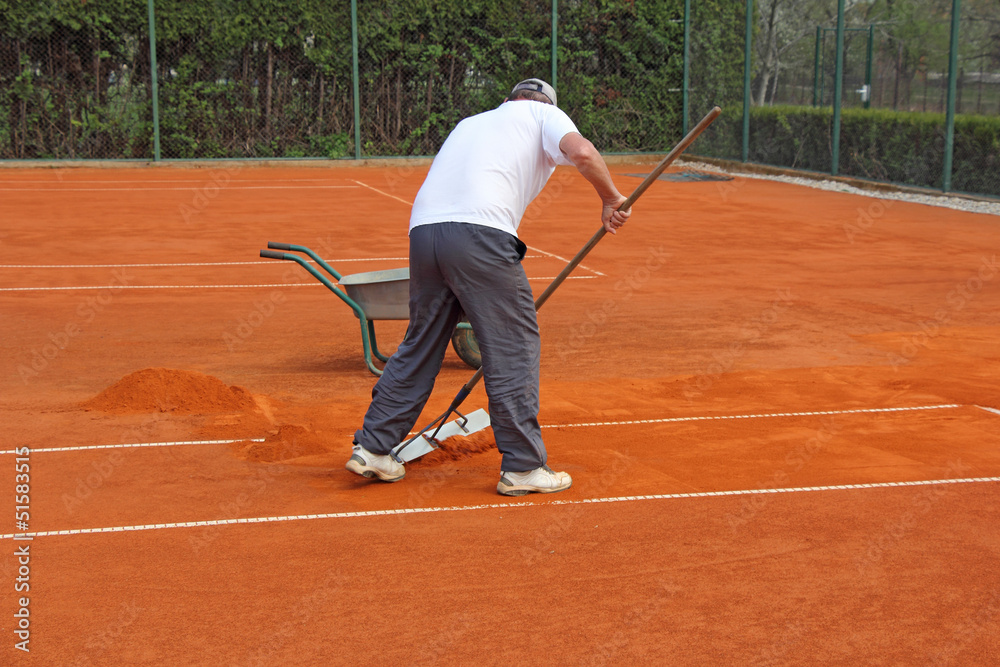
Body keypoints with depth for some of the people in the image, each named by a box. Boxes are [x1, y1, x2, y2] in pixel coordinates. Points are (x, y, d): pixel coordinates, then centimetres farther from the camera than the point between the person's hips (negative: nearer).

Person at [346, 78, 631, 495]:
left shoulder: (471, 122, 35)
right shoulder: (545, 115, 17)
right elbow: (581, 152, -6)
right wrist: (611, 199, 10)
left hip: (422, 228, 7)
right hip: (480, 231, -6)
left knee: (420, 344, 18)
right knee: (514, 347, 3)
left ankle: (372, 447, 23)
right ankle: (522, 467, 6)